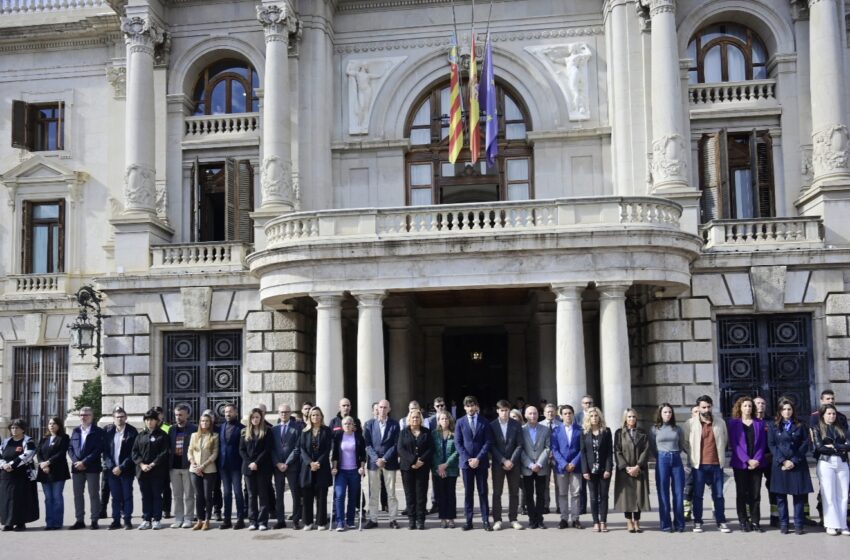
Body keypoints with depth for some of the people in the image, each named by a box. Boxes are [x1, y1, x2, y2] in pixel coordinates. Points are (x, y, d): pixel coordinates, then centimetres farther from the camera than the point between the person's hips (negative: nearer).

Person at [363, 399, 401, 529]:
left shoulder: (394, 425, 2)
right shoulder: (370, 424, 5)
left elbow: (396, 445, -3)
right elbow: (367, 444, 0)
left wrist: (384, 459, -12)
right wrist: (376, 459, -12)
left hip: (389, 463, -1)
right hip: (373, 462, 1)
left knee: (391, 492, 4)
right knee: (373, 493, 5)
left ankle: (393, 519, 9)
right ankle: (373, 519, 11)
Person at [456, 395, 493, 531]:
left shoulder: (484, 422, 3)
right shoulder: (460, 422, 5)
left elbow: (488, 442, -1)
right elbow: (458, 443, 2)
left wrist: (478, 458, -11)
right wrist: (468, 459, -9)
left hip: (481, 462, 0)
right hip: (466, 462, 1)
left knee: (483, 492, 3)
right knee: (468, 492, 4)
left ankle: (486, 520, 6)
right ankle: (468, 521, 7)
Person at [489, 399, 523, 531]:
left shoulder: (516, 425, 4)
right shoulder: (492, 425, 0)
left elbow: (519, 445, 1)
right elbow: (492, 446, -3)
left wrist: (511, 461, -10)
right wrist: (503, 461, -11)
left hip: (513, 463, 1)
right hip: (498, 464, -1)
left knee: (514, 493, 4)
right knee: (497, 493, 0)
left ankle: (513, 519, 11)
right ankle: (497, 520, 4)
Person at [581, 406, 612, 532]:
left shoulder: (606, 431, 2)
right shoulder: (585, 433, 4)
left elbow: (610, 451, -1)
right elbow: (583, 452, 1)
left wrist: (608, 469, -10)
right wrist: (585, 470, -7)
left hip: (604, 469, 0)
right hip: (591, 469, 0)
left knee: (603, 496, 2)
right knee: (593, 497, 3)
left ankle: (603, 522, 7)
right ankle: (596, 522, 8)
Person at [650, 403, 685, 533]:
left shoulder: (677, 429, 7)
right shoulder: (655, 429, 3)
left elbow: (682, 446, 17)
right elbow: (652, 448, 10)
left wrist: (674, 454, 10)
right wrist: (661, 456, 7)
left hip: (676, 460, 1)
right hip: (662, 460, -1)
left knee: (679, 493, 1)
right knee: (663, 493, 1)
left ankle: (679, 524, 9)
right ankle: (666, 525, 5)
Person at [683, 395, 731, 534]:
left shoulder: (720, 423, 7)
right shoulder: (690, 424, -2)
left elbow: (725, 440, 19)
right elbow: (686, 443, 6)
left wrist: (721, 455, 12)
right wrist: (693, 455, 1)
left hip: (716, 464, 2)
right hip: (699, 465, -2)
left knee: (718, 495, 6)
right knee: (698, 495, 3)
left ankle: (721, 522, 14)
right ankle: (697, 522, 12)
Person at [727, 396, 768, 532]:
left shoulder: (759, 423, 10)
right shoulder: (733, 423, 3)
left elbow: (762, 444, 5)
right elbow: (734, 444, -4)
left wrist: (757, 460, -10)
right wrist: (747, 460, -12)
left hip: (756, 464, 2)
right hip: (740, 464, -2)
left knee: (755, 494, 2)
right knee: (742, 494, 3)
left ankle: (755, 522, 8)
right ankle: (743, 522, 9)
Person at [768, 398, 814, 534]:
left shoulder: (800, 426, 9)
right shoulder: (773, 426, 8)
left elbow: (805, 445, 3)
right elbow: (771, 445, 1)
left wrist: (794, 461, -7)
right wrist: (783, 461, -9)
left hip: (797, 465, 0)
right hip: (780, 465, 0)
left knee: (799, 495, -2)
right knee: (781, 495, 0)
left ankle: (798, 525, 3)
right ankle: (783, 524, 5)